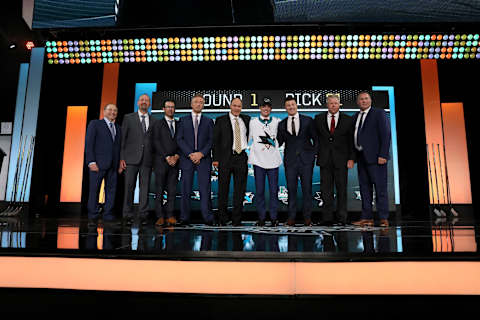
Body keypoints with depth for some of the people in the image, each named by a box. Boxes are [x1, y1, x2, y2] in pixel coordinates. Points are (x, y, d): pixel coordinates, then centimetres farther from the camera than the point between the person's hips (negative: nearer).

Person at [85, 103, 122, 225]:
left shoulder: (118, 128, 20)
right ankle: (92, 217, 7)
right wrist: (91, 162, -12)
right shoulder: (95, 124, 5)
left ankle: (108, 216, 10)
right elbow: (88, 143, -3)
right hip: (98, 164, -4)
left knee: (111, 190, 3)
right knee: (94, 190, -1)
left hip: (113, 165, 5)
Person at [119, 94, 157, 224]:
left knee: (145, 187, 1)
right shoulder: (128, 118, 9)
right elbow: (122, 139, 4)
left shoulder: (154, 121, 13)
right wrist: (121, 158, -4)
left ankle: (143, 215, 8)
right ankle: (128, 215, 8)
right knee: (129, 187, 0)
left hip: (147, 160, 2)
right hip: (131, 159, -1)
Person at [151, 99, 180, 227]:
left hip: (174, 162, 3)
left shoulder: (179, 124, 16)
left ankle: (170, 215, 0)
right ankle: (160, 216, 2)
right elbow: (156, 143, -3)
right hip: (161, 161, -2)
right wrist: (167, 157, -10)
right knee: (159, 190, -2)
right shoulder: (158, 124, 6)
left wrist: (176, 156, -5)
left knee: (172, 190, -2)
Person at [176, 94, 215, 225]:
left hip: (204, 159, 0)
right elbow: (179, 139, 4)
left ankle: (208, 218, -2)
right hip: (187, 159, 0)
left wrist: (201, 153, -9)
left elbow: (211, 140, 6)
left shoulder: (209, 121, 14)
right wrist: (190, 154, -9)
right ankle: (184, 218, 5)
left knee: (205, 189, -4)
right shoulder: (183, 120, 13)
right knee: (185, 189, 0)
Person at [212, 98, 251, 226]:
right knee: (223, 189, 3)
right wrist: (216, 158, -6)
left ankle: (237, 219, 12)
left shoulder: (246, 119, 13)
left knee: (240, 189, 4)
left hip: (242, 158, 3)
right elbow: (215, 140, 1)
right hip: (226, 158, -2)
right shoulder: (221, 120, 5)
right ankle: (222, 219, 13)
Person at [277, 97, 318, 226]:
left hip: (306, 159, -1)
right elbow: (279, 142, 9)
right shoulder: (282, 124, 10)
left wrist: (313, 153, 1)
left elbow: (315, 138, 8)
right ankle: (291, 217, 10)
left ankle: (307, 217, 11)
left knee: (307, 189, 2)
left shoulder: (308, 120, 6)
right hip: (290, 161, 1)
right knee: (291, 189, 2)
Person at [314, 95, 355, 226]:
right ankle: (327, 218, 7)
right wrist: (316, 153, 1)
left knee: (341, 189, 4)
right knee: (326, 190, 2)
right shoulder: (318, 118, 8)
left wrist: (351, 158, -4)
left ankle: (341, 218, 12)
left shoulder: (348, 120, 5)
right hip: (325, 160, 1)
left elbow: (351, 141, 4)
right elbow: (315, 137, 9)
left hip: (341, 160, -1)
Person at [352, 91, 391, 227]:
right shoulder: (356, 117, 17)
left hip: (375, 157, -6)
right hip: (361, 157, 6)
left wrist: (383, 155, -16)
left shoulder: (379, 113, -1)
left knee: (380, 188, -4)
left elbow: (386, 134, -8)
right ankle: (367, 218, 11)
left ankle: (383, 219, 0)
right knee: (365, 188, 6)